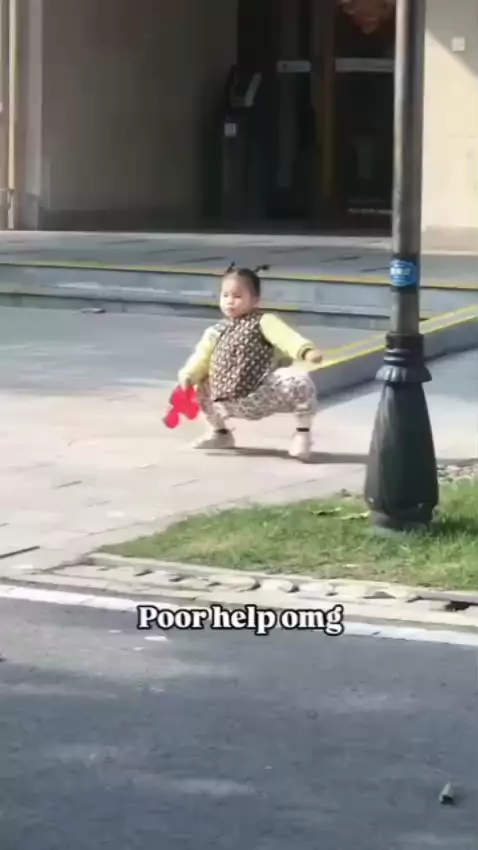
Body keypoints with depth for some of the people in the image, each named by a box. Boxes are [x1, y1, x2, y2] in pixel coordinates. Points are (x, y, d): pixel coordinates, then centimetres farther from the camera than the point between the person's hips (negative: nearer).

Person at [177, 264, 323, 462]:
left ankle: (302, 434, -6)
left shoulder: (263, 321, -2)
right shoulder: (215, 333, 13)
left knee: (300, 381, -30)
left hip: (264, 395, -5)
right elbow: (201, 359, 6)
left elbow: (286, 337, -20)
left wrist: (307, 351, -40)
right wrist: (187, 377, -14)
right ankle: (220, 433, 28)